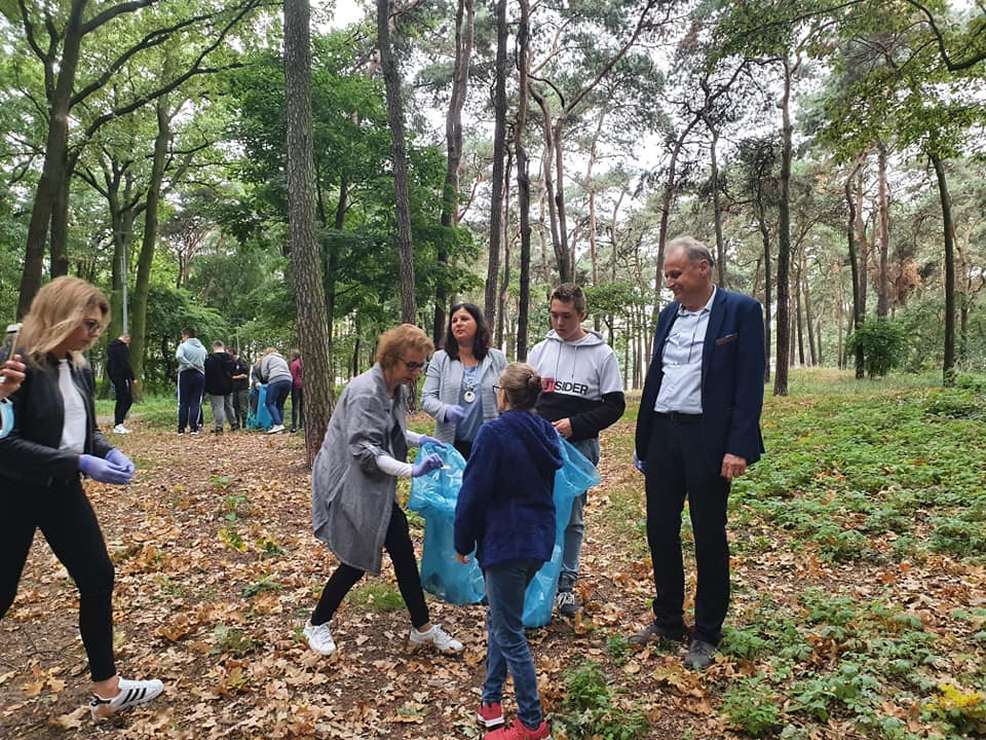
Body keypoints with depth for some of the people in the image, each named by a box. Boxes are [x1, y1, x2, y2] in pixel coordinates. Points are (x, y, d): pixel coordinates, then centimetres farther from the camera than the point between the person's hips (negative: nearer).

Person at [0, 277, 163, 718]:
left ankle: (107, 690, 21)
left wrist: (110, 453, -7)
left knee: (98, 580, 8)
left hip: (62, 491, 7)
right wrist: (79, 463, -28)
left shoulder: (79, 369, 4)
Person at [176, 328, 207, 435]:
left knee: (183, 403, 5)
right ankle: (194, 427, 0)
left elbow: (179, 356, -22)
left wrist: (190, 364, -17)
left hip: (185, 374, -2)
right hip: (199, 375, 3)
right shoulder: (202, 348, 10)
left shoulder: (183, 346, -3)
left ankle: (181, 428, 5)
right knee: (196, 403, 5)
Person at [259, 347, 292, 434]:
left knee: (270, 403, -3)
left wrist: (267, 380, 28)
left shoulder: (267, 358, 16)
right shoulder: (282, 359, 34)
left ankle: (278, 424, -16)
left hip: (276, 381, -6)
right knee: (280, 404, 12)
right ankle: (279, 426, 6)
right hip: (288, 380, 6)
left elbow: (264, 373, 8)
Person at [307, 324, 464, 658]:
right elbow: (365, 450, -27)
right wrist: (411, 470, -34)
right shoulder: (365, 392, -23)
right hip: (349, 485, -9)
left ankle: (422, 629, 18)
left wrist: (419, 439, 3)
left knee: (401, 548, 7)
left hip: (374, 486, 9)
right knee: (358, 559, 0)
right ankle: (317, 624, 25)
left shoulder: (398, 389, 5)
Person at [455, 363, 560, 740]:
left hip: (505, 544, -8)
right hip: (539, 540, 8)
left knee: (509, 634, 5)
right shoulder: (545, 433, 6)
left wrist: (463, 543, -2)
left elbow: (473, 493, -14)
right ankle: (491, 699, 31)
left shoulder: (494, 433, -17)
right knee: (499, 618, 21)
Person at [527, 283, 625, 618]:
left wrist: (576, 425, -13)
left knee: (572, 517, 5)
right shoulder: (540, 350, 7)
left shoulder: (602, 354, -2)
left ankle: (565, 584, 17)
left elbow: (615, 405, -3)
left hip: (579, 447, -2)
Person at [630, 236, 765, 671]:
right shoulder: (668, 314, 13)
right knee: (660, 532, 12)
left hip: (708, 439, -6)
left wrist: (738, 447, -17)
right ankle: (667, 621, 29)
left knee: (709, 538, 6)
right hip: (663, 435, 6)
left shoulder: (741, 311, -5)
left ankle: (706, 635, 21)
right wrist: (642, 442, 13)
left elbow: (749, 383, -10)